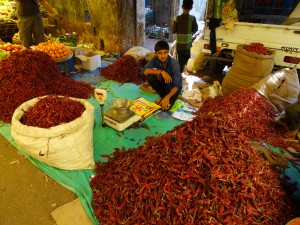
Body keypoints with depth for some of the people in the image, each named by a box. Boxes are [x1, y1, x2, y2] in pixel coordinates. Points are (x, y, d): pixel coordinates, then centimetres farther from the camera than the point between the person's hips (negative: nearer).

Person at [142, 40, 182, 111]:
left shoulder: (174, 63, -29)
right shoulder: (155, 59, -17)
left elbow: (176, 85, -31)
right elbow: (144, 71, -29)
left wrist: (167, 97, -46)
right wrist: (161, 71, -39)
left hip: (172, 86, -4)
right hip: (163, 83, 4)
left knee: (165, 107, -28)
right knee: (149, 76, -25)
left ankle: (165, 96, 7)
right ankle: (162, 95, -4)